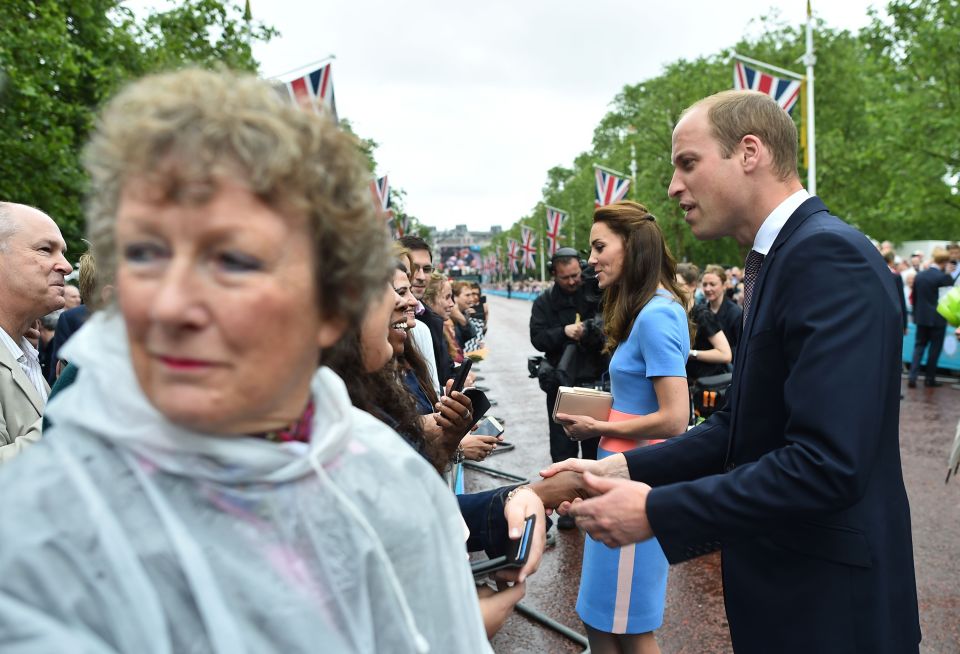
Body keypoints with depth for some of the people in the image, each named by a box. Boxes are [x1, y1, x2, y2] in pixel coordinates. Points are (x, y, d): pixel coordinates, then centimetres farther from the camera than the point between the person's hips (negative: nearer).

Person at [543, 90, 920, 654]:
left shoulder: (829, 256, -22)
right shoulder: (781, 258, 8)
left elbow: (828, 462, -30)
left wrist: (655, 512, -24)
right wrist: (623, 469, -3)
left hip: (829, 606, -8)